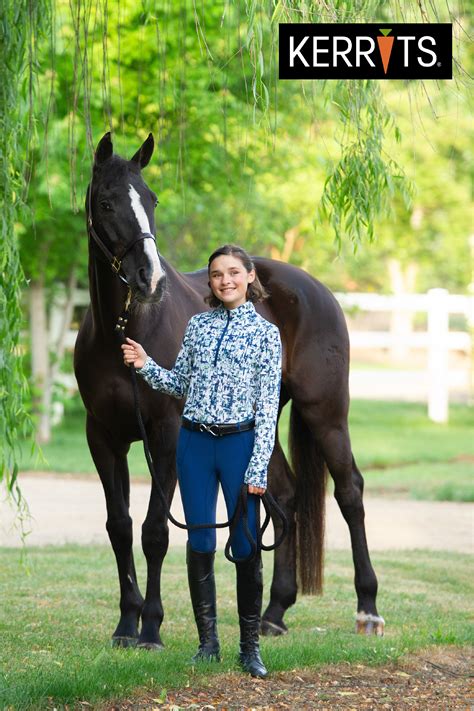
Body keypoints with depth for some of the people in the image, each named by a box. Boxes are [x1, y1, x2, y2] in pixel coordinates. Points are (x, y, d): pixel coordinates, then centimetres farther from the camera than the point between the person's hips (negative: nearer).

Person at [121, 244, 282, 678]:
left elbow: (268, 405, -4)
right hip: (195, 443, 3)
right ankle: (208, 642, 14)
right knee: (200, 544, 5)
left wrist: (259, 467, -10)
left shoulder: (265, 332, -2)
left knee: (246, 547, -1)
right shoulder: (198, 325, 9)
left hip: (240, 442, -3)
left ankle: (250, 647, 9)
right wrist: (145, 365, -2)